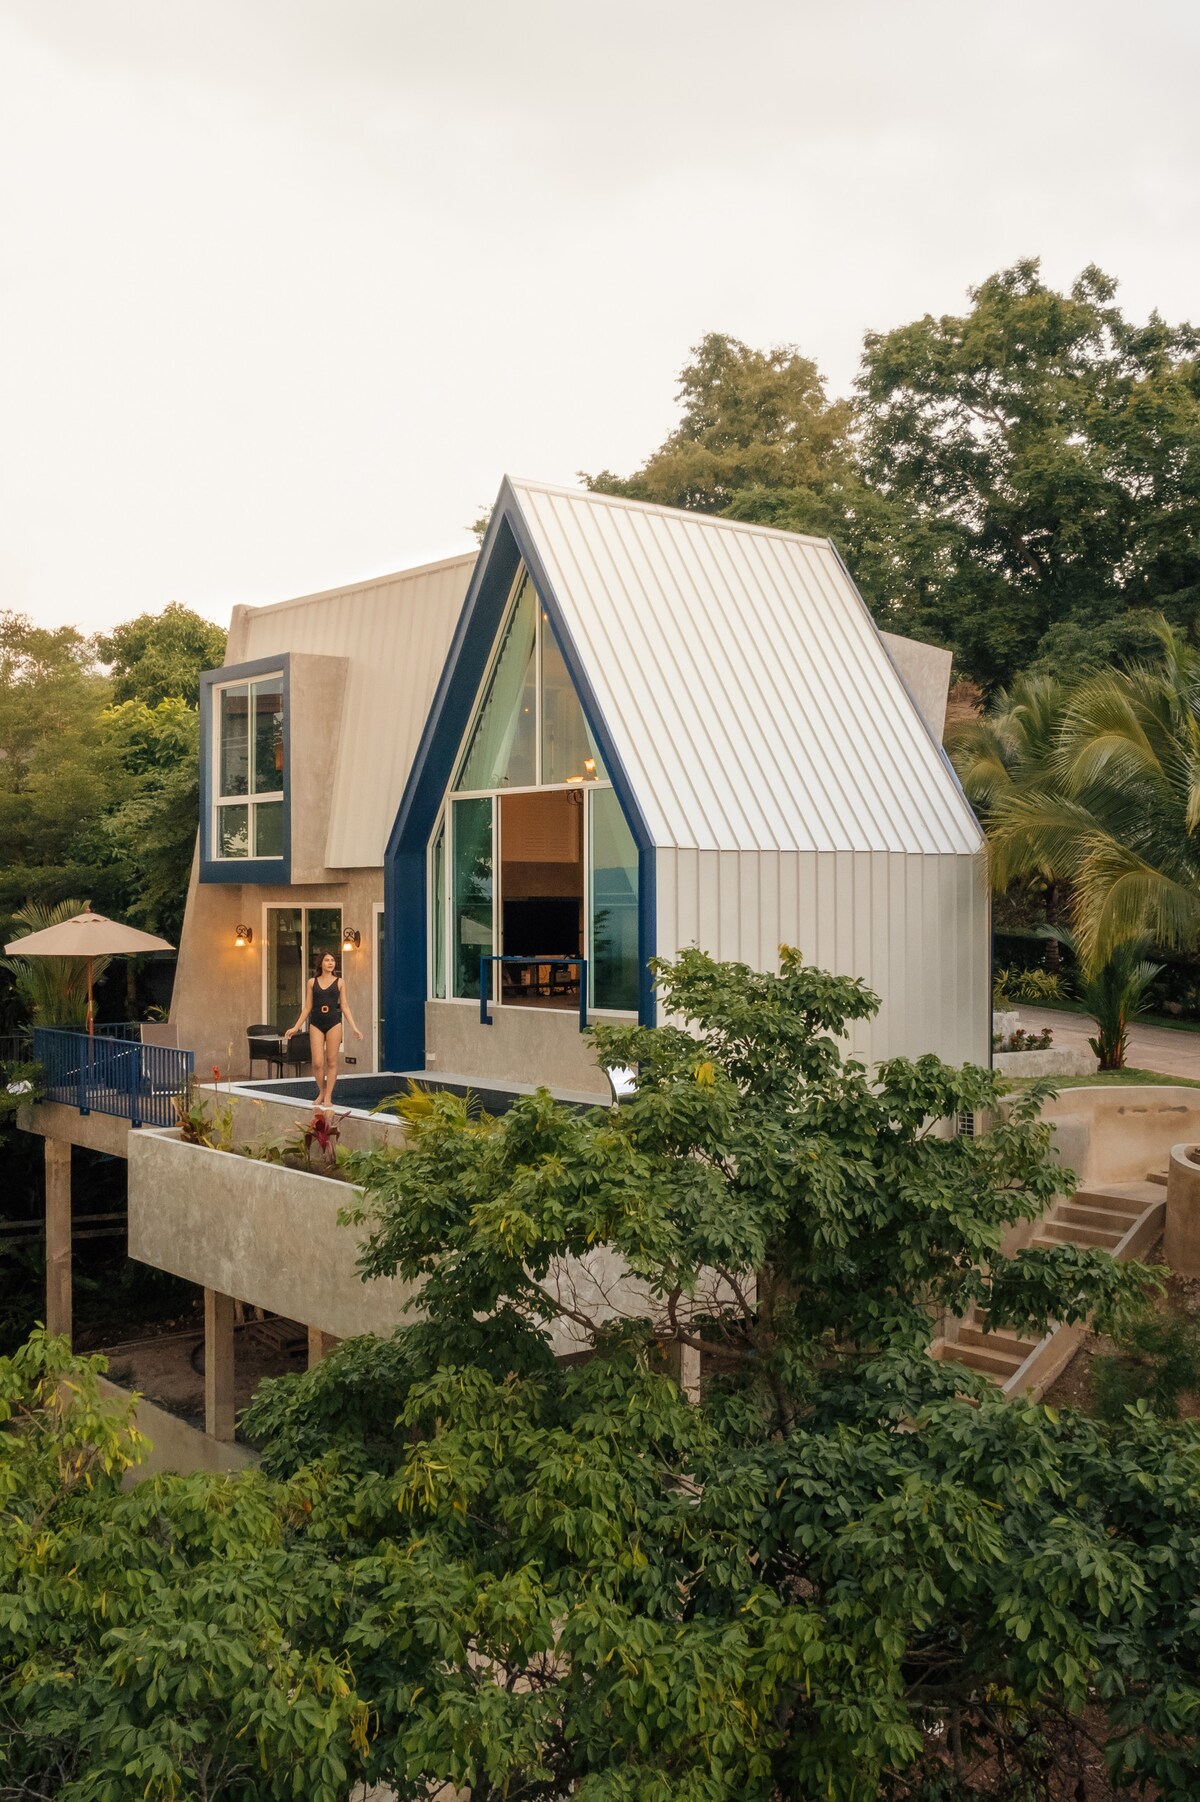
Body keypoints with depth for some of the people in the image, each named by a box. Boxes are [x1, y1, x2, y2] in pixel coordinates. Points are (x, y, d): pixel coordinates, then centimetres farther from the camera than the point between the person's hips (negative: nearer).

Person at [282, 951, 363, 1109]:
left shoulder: (339, 981, 7)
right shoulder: (312, 982, 8)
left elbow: (344, 1006, 6)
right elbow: (307, 1007, 11)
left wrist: (354, 1027, -1)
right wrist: (295, 1028, 8)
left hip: (333, 1023, -1)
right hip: (316, 1024, 1)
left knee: (331, 1061, 0)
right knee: (317, 1063, -5)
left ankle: (328, 1096, 8)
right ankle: (321, 1091, 19)